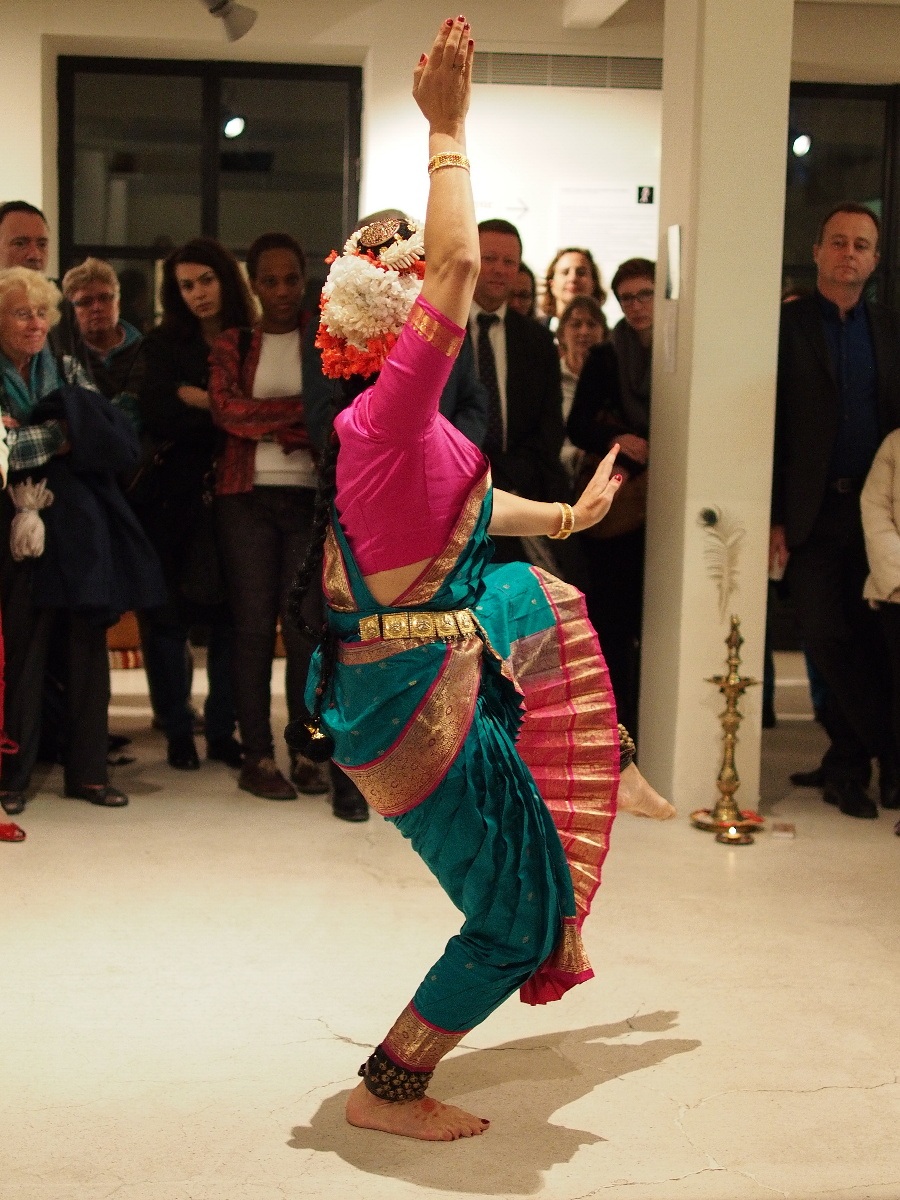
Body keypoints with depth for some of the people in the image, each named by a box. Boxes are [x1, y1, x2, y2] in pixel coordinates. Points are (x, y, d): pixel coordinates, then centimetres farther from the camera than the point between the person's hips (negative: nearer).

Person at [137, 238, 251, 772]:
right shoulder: (165, 344, 4)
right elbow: (158, 418, -8)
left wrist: (202, 401, -8)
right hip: (176, 493, 0)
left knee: (231, 614, 2)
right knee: (168, 616, 1)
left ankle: (223, 729, 14)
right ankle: (179, 732, 13)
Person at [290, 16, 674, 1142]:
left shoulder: (391, 430, 5)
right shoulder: (393, 411, -23)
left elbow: (461, 507, 21)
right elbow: (460, 260, -30)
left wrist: (566, 515, 34)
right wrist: (448, 127, -21)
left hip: (441, 650, 10)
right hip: (419, 700, -10)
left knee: (540, 600, 36)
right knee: (518, 913, 2)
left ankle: (603, 769, 53)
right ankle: (387, 1091, 14)